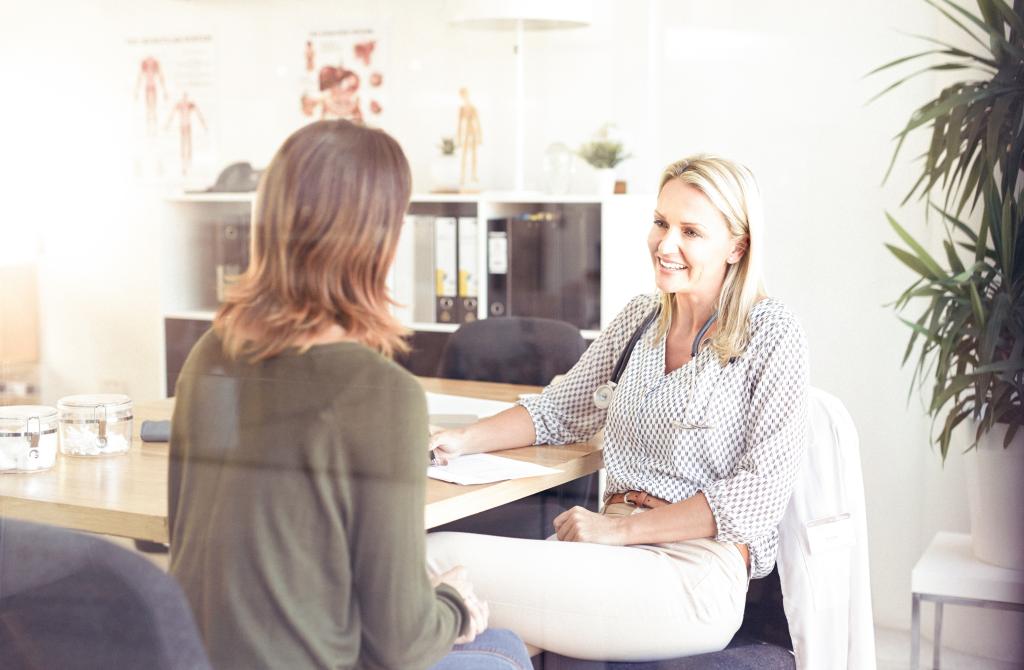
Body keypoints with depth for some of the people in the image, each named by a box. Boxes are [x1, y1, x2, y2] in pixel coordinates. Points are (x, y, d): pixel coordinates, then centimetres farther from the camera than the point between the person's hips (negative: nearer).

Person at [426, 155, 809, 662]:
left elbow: (762, 490, -11)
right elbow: (559, 411, 21)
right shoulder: (640, 318, 15)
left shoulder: (770, 335, -4)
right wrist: (462, 440, 2)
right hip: (619, 549, 6)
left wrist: (618, 529, -15)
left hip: (696, 568, -6)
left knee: (441, 561, -25)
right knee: (434, 552, -23)